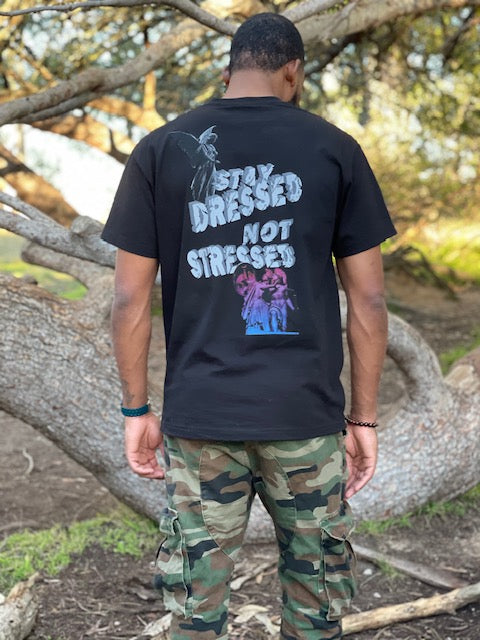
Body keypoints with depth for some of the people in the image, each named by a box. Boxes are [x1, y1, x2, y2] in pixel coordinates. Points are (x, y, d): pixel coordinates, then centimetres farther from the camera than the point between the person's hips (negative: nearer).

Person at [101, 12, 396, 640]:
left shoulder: (159, 151, 2)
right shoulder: (335, 149, 1)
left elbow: (130, 298, 0)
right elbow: (368, 299, 0)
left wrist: (136, 410, 9)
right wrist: (364, 417, 8)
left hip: (199, 415, 1)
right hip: (306, 412, 0)